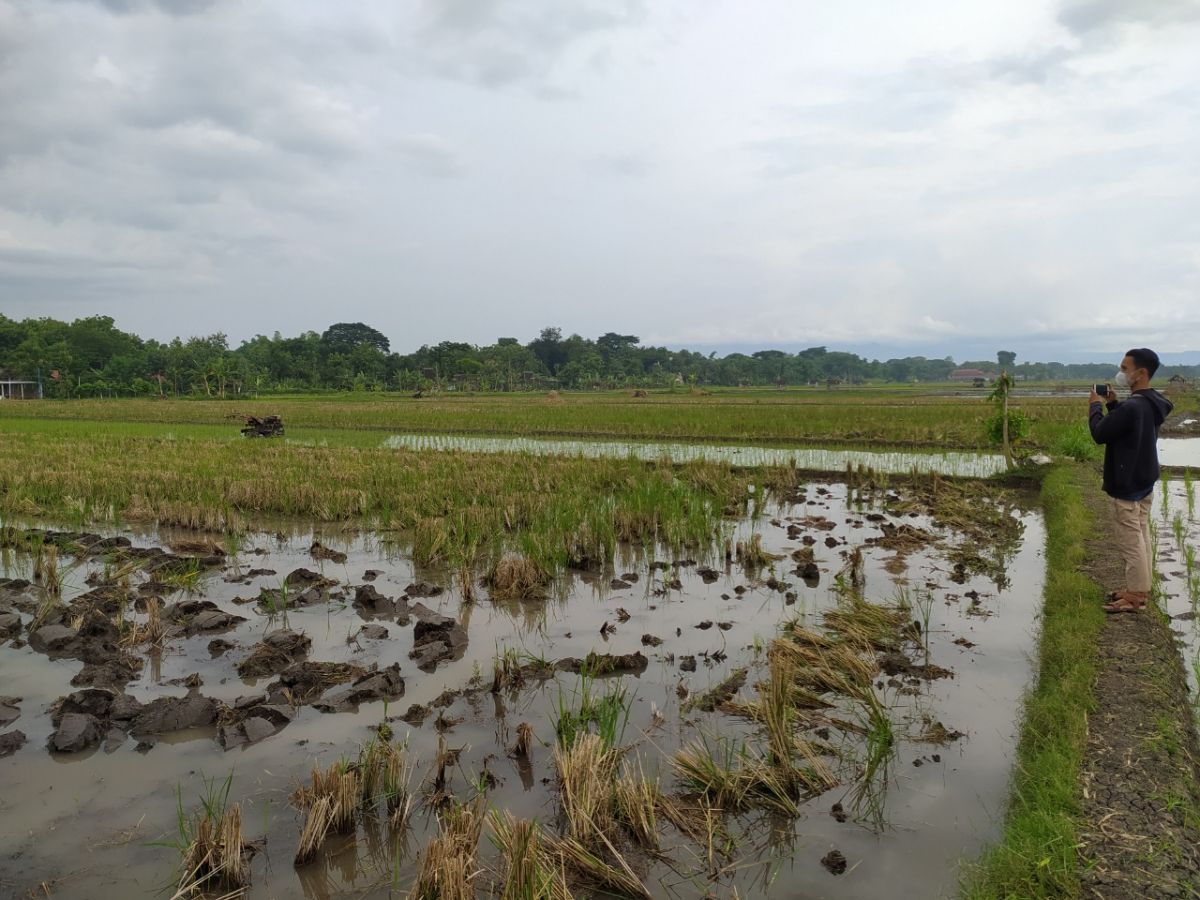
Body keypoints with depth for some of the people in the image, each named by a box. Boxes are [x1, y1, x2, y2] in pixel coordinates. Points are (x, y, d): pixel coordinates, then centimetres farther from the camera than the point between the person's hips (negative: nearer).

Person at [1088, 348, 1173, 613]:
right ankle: (1140, 588, 25)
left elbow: (1100, 434, -19)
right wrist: (1112, 404, 9)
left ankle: (1135, 596, 5)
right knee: (1141, 537, 16)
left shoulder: (1132, 407, -26)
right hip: (1144, 481, 10)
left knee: (1130, 541, -2)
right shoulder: (1150, 404, 6)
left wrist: (1095, 405, -4)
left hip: (1127, 485, -10)